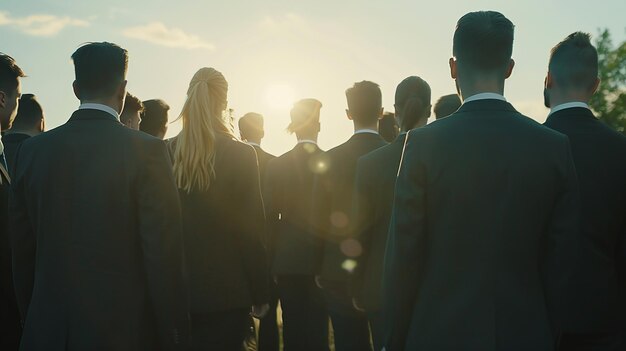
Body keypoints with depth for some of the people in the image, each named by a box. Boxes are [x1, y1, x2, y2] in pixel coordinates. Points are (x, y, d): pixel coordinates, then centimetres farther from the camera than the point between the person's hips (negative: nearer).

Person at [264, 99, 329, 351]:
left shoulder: (276, 165, -2)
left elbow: (270, 216, -1)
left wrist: (271, 259, 8)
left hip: (288, 259, 1)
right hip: (323, 258, -1)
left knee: (293, 329, 8)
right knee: (318, 329, 5)